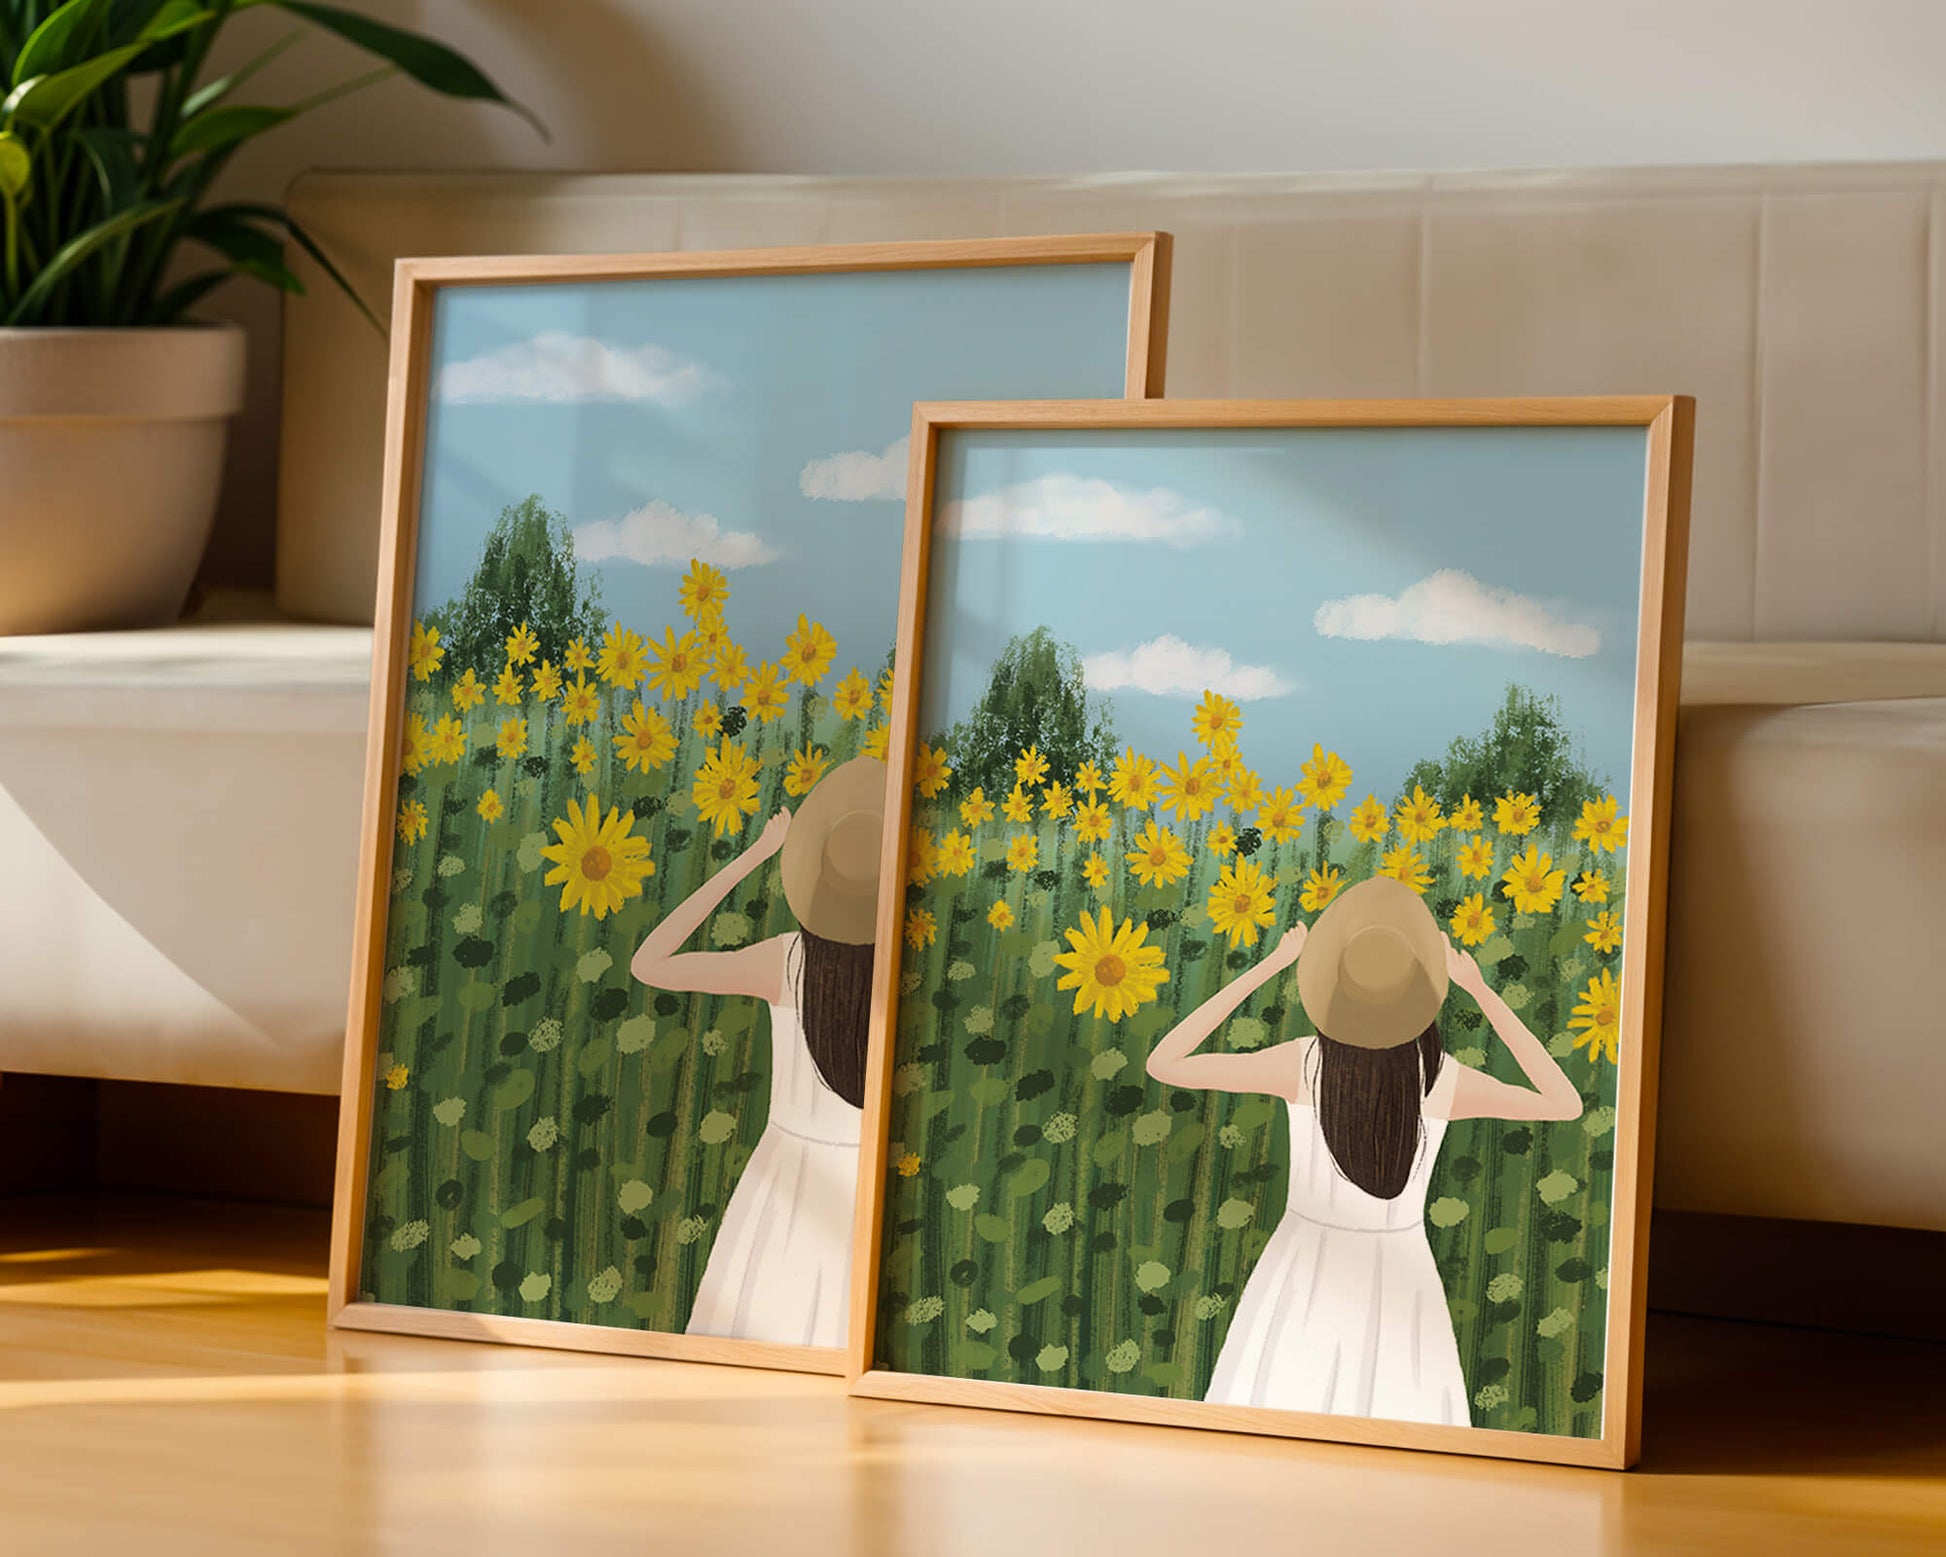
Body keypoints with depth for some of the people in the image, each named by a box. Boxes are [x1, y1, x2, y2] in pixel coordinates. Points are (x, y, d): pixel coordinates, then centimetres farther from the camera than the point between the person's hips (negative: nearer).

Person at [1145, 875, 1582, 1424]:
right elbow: (1567, 1104, 1)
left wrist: (1265, 968, -8)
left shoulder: (1302, 1064, -17)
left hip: (1306, 1276, -1)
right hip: (1399, 1281, 1)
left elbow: (1162, 1063, -9)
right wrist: (1482, 993, -3)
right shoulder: (1446, 1081, -14)